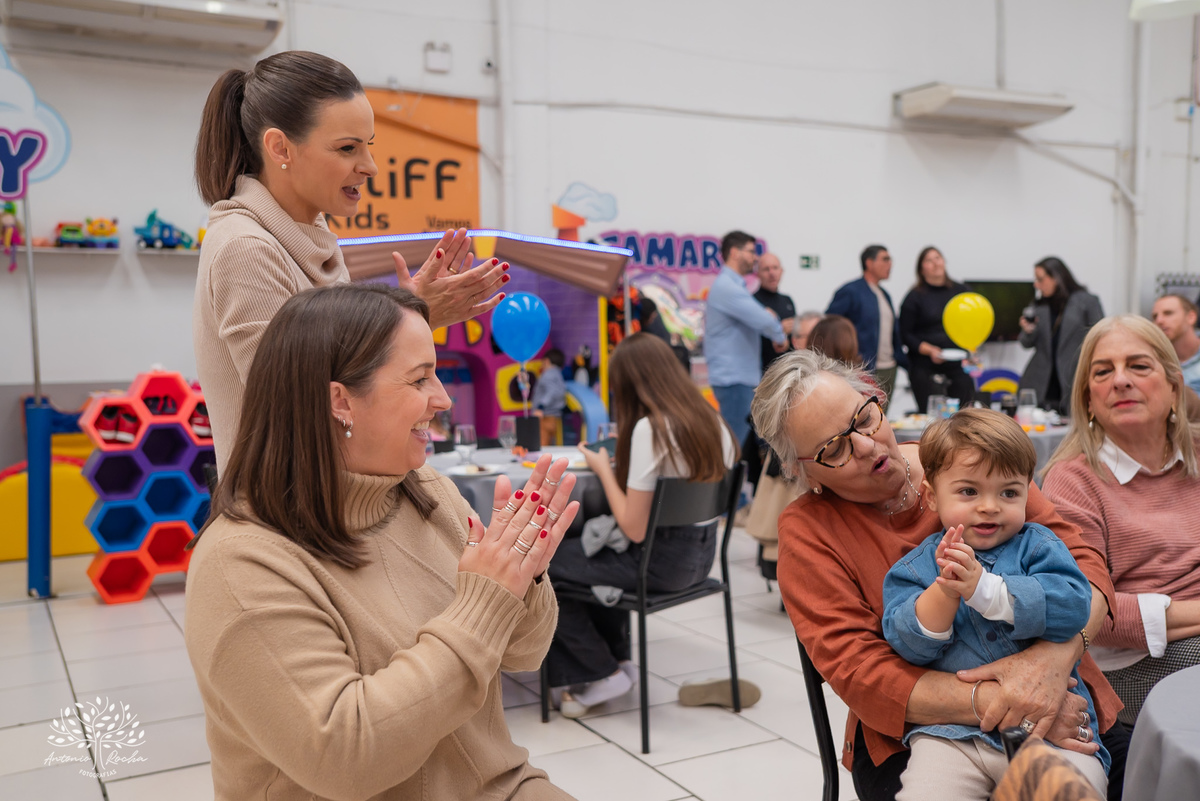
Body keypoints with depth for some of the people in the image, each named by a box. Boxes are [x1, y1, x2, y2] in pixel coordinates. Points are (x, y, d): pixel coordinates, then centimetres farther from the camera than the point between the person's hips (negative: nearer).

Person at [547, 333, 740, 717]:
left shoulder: (649, 429, -22)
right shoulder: (710, 419, 1)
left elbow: (634, 529, -22)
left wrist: (603, 469, -9)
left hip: (661, 562, -9)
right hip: (701, 552, 9)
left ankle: (601, 674, 15)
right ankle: (616, 658, 31)